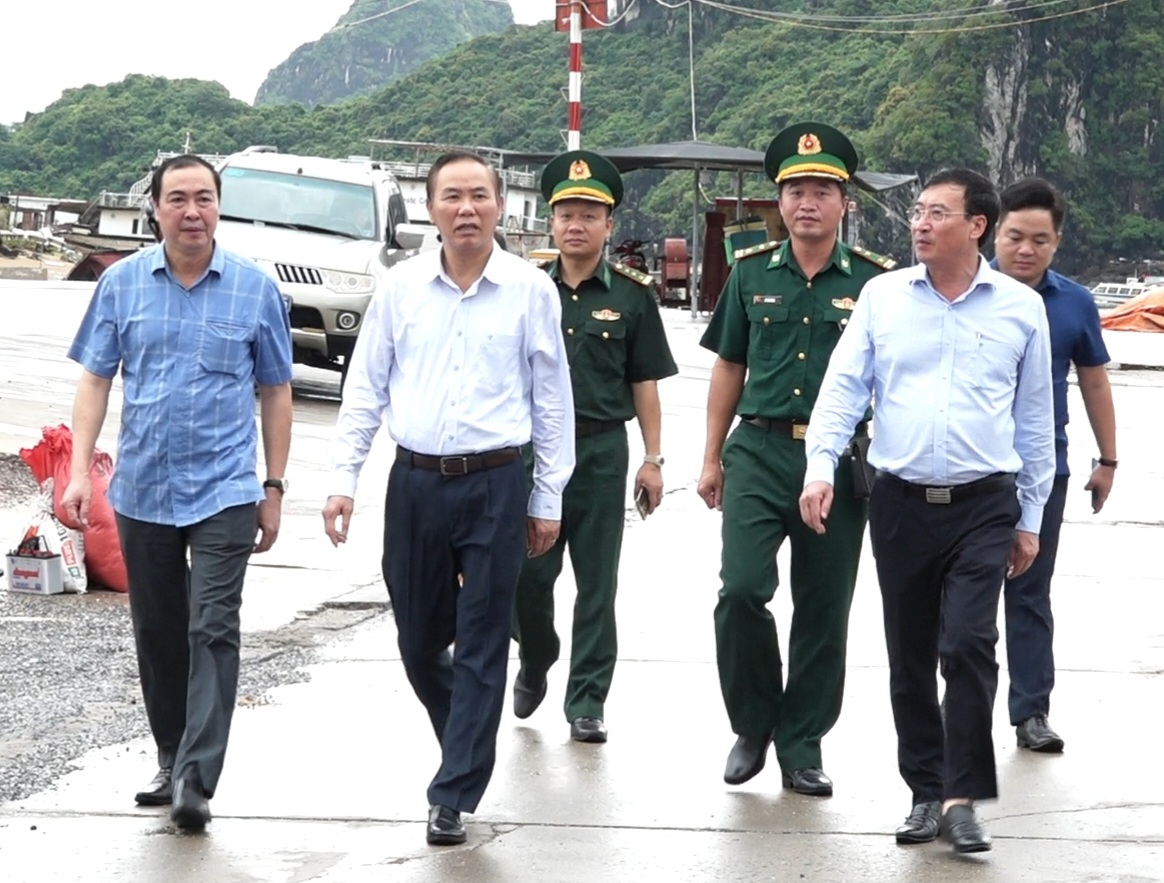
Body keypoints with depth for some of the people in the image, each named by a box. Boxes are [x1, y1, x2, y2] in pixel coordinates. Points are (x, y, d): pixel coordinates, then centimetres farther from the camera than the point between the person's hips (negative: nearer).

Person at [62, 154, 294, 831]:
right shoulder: (122, 283, 3)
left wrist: (274, 488, 5)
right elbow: (96, 380, 6)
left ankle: (198, 781, -13)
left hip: (224, 491, -3)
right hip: (142, 490, 3)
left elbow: (276, 392, 6)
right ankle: (172, 763, 27)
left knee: (213, 631, -12)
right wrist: (81, 469, -4)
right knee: (158, 636, 12)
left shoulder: (255, 287, -1)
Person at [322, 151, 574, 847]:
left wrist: (548, 500, 2)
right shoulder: (401, 286, 3)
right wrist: (345, 481, 2)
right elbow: (365, 389, 8)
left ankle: (454, 798, 7)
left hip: (496, 484, -2)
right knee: (419, 641, 11)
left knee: (482, 648, -1)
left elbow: (552, 400, 3)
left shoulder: (530, 289, -2)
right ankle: (469, 744, 37)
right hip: (415, 482, 3)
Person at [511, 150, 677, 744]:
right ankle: (535, 662, 28)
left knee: (596, 583, 3)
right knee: (527, 574, 0)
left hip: (602, 450, -1)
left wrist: (652, 460, 0)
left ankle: (586, 701, 10)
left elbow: (645, 384, 5)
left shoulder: (632, 296, 3)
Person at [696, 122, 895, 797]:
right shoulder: (752, 273, 8)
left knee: (824, 612, 5)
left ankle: (802, 747, 17)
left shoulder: (875, 281, 2)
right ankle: (753, 725, 8)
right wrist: (712, 458, 12)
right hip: (760, 451, 1)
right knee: (741, 590, -13)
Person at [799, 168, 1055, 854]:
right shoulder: (883, 295, 4)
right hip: (900, 503, 2)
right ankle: (927, 793, 20)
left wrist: (1030, 518, 10)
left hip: (983, 506, -2)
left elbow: (1035, 418, 9)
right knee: (910, 657, 8)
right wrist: (821, 467, -14)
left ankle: (963, 797, -5)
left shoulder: (1021, 307, 3)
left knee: (969, 644, -14)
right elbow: (844, 386, 1)